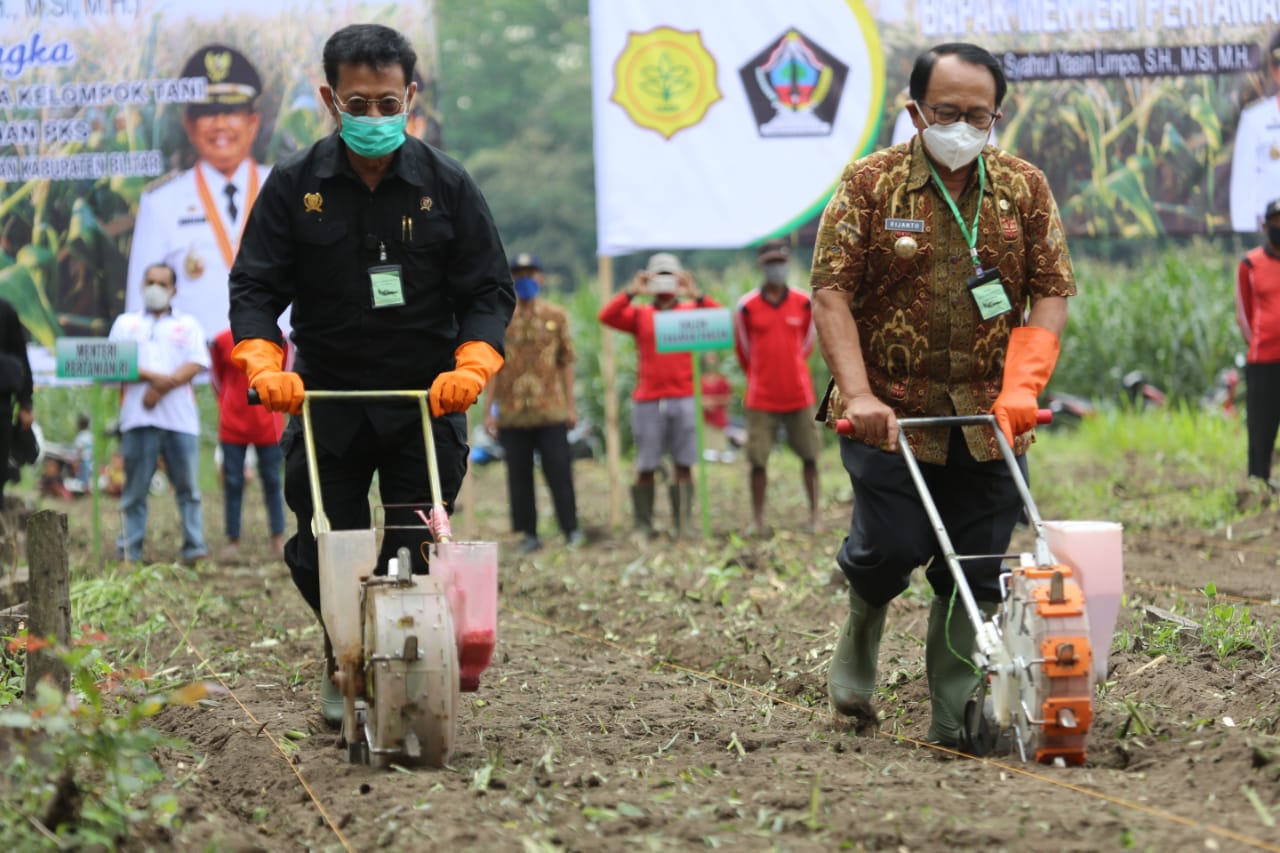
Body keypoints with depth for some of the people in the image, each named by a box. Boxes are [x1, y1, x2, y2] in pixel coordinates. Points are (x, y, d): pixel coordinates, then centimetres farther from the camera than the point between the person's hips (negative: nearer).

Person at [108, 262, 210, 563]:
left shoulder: (188, 325, 15)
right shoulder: (126, 323, 16)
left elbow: (196, 365, 1)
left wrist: (164, 387, -12)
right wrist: (154, 376, -12)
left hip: (180, 417, 0)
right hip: (138, 417, 0)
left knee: (187, 485, -2)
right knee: (135, 486, 0)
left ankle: (194, 547, -1)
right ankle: (129, 551, 1)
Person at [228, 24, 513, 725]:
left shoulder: (447, 186, -1)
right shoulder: (294, 185, -1)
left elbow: (488, 291, 1)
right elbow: (255, 286, 0)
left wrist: (472, 365, -15)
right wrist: (264, 363, -17)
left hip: (427, 399, 0)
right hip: (325, 398, 1)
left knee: (416, 553, -4)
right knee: (322, 549, 0)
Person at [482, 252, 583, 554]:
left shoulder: (556, 317, 8)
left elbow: (566, 363, 9)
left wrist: (571, 405, 4)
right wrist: (488, 410, 2)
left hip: (551, 412, -1)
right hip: (512, 413, 1)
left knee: (559, 470, -4)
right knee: (518, 475, 3)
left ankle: (571, 529, 3)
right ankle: (528, 534, 10)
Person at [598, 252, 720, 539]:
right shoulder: (639, 315, 13)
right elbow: (607, 316, -1)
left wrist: (696, 296, -14)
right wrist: (631, 293, -11)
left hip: (683, 399, 0)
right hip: (647, 401, 0)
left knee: (684, 465, -2)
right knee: (645, 467, -2)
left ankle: (684, 524, 1)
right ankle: (643, 526, 3)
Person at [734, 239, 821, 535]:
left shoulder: (804, 303, 3)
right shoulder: (747, 307, -3)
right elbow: (743, 349, 9)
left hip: (799, 395, 2)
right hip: (761, 397, -1)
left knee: (810, 455, 4)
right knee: (757, 459, -1)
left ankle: (814, 516, 12)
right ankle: (757, 520, 6)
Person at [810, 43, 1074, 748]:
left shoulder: (1025, 188, 5)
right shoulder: (871, 183, -2)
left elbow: (1052, 292, 4)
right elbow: (831, 293, -7)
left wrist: (1022, 387, -11)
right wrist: (857, 394, -18)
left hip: (989, 420, 2)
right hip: (890, 414, -2)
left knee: (975, 575, 1)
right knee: (893, 545, -11)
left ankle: (955, 719, 9)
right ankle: (861, 628, 23)